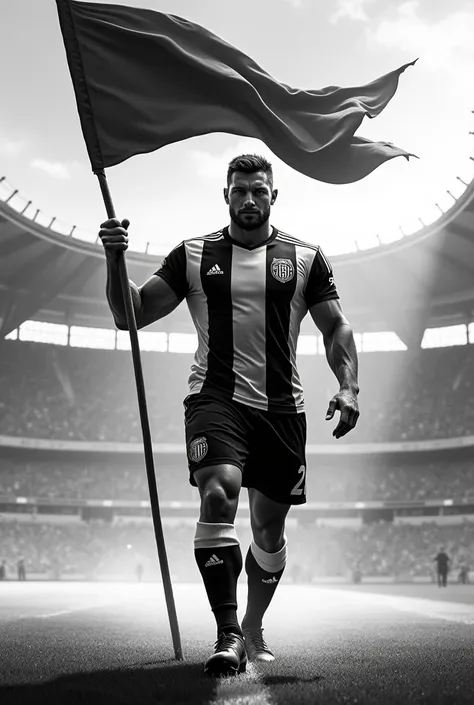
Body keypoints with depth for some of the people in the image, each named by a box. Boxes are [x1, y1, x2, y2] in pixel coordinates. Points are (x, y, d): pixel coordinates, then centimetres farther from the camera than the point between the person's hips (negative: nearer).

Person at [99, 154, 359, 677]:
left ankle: (253, 629, 31)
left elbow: (336, 328, 9)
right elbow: (131, 315, 3)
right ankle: (227, 637, -17)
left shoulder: (305, 258, 9)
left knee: (269, 525, 9)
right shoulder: (193, 256, 7)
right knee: (218, 495, -26)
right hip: (216, 398, -2)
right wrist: (115, 260, -14)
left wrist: (348, 387, -7)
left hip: (282, 407, 2)